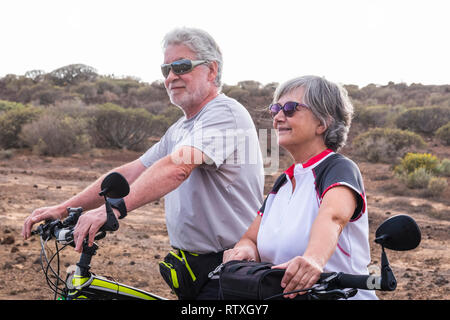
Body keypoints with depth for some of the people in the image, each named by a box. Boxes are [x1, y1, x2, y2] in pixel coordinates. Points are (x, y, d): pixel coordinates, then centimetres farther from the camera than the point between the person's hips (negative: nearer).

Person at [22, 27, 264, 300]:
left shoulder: (226, 113, -14)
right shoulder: (179, 130, 17)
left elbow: (178, 167, -30)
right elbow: (128, 174, 10)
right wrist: (63, 208, 1)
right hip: (191, 267, 9)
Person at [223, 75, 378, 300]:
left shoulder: (340, 169, -4)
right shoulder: (282, 183, 18)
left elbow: (332, 217, -25)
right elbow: (250, 239, 14)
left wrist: (313, 259, -44)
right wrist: (245, 249, -9)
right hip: (280, 295, 6)